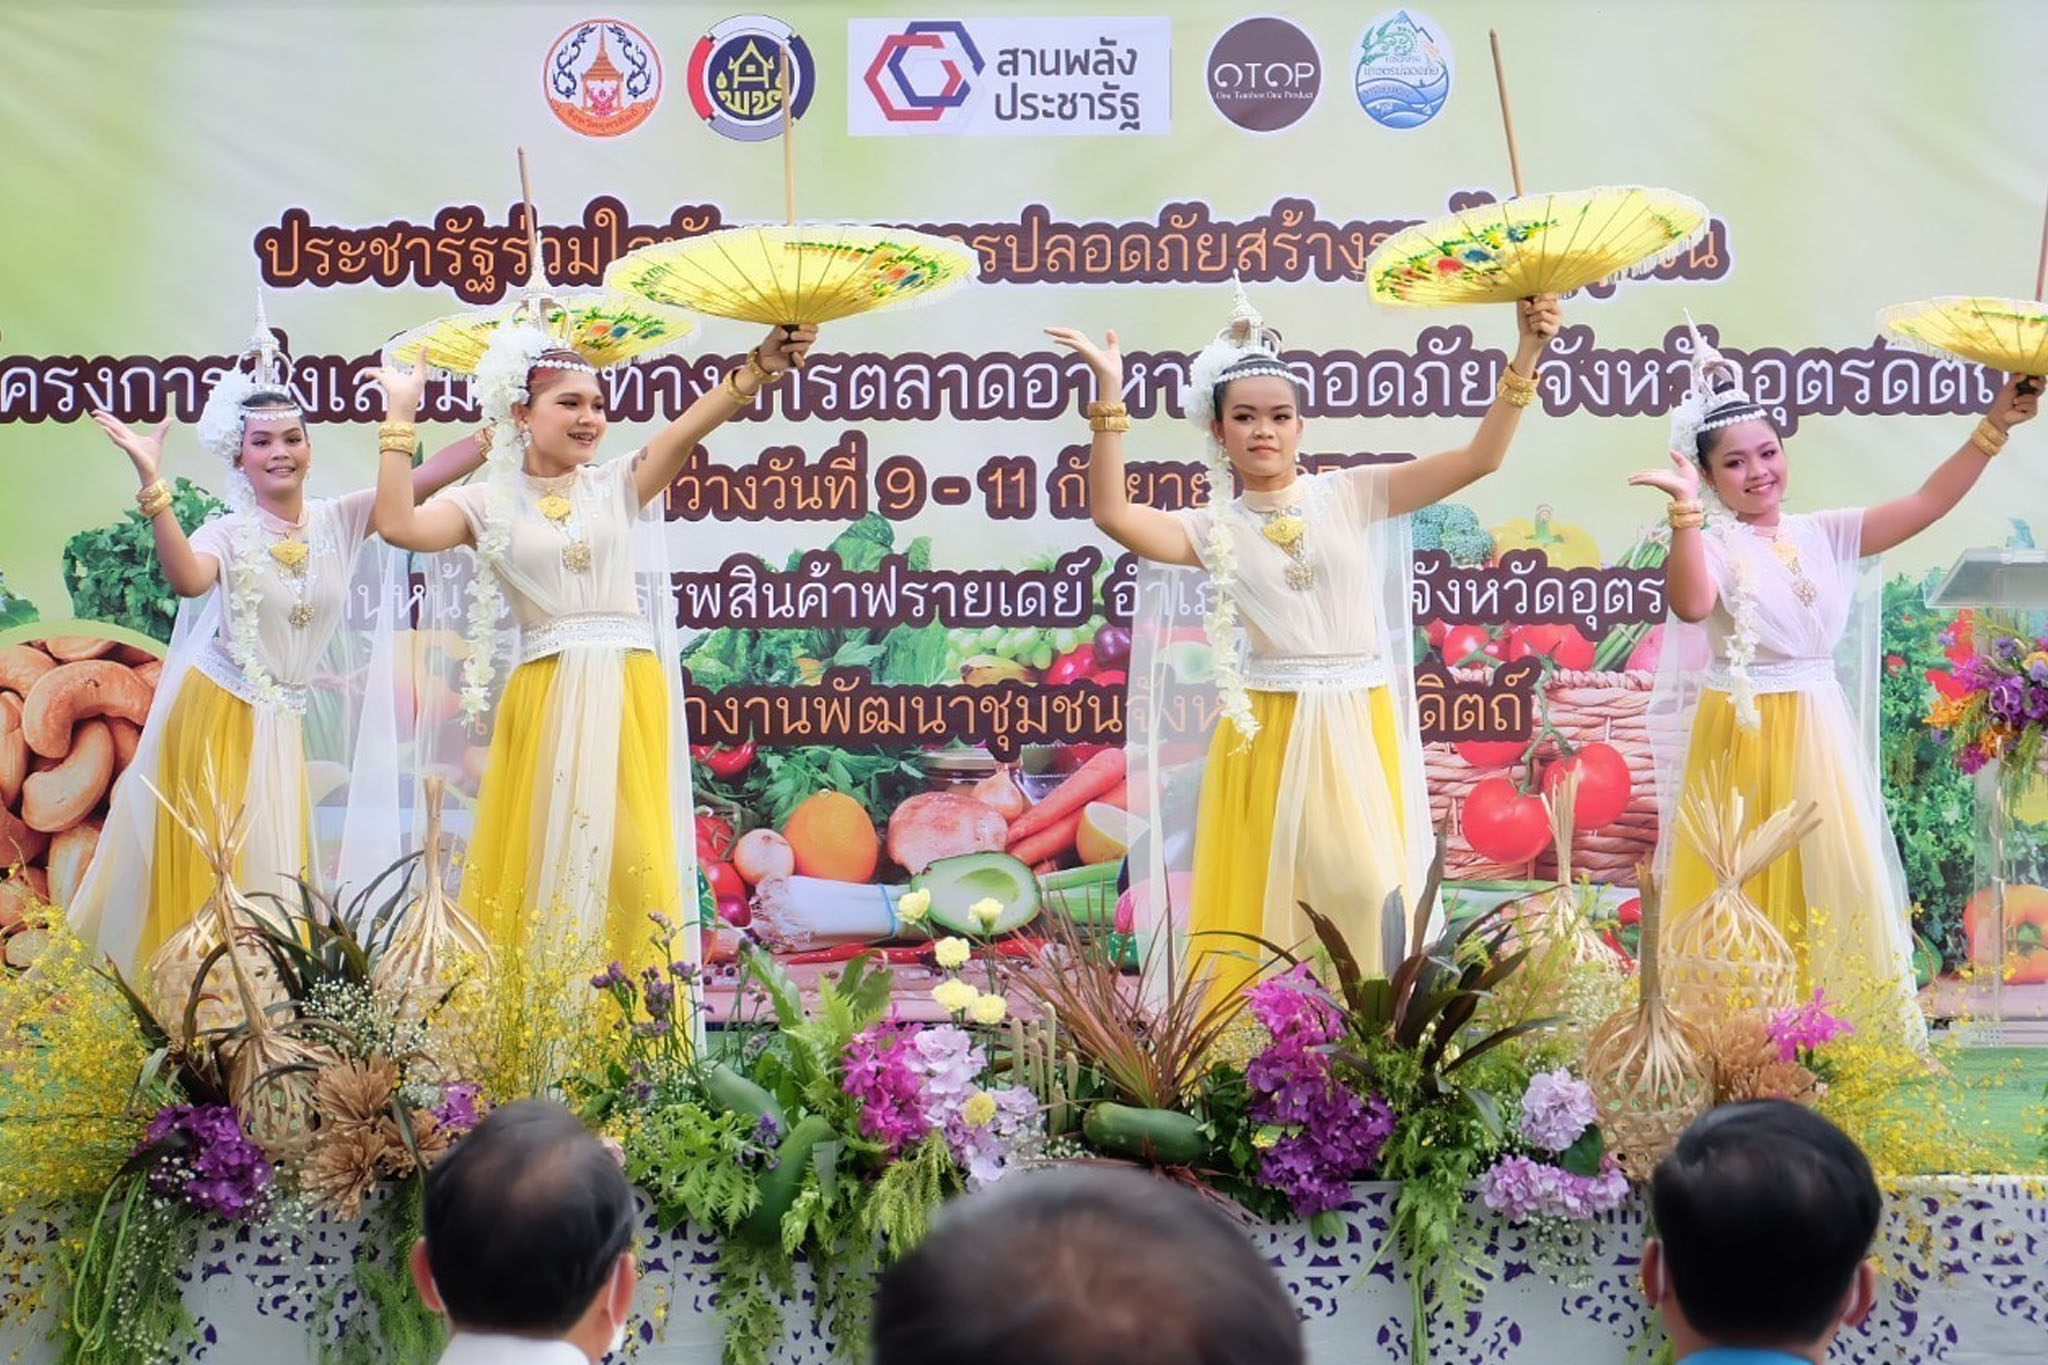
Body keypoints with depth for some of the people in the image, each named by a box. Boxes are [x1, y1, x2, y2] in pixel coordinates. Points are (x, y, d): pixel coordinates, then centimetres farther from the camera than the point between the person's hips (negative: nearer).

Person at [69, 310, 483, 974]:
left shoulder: (338, 520, -1)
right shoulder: (228, 533, -12)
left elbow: (428, 476, -9)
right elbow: (188, 579, -35)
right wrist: (152, 484, -43)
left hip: (281, 722, 4)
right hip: (213, 714, -4)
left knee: (275, 868, 9)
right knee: (205, 870, -2)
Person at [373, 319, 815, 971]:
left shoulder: (618, 487, 9)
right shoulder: (490, 504, 5)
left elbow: (688, 429, -8)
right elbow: (399, 526, -11)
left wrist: (762, 363, -25)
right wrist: (400, 420, -7)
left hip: (629, 697, 1)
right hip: (544, 701, -1)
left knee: (629, 859, 0)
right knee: (544, 860, 0)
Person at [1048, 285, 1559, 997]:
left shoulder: (1349, 496, 5)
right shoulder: (1214, 529, 3)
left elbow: (1480, 456, 1)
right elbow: (1113, 514, -15)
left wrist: (1525, 353, -9)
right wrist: (1109, 395, -18)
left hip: (1360, 731, 1)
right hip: (1267, 735, -1)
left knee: (1366, 896, -1)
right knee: (1268, 901, 0)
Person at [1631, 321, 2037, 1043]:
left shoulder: (1824, 534, 7)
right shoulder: (1711, 544, -8)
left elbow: (1926, 504, 3)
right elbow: (1691, 606, -29)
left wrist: (1992, 428, -4)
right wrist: (1686, 510, -34)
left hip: (1817, 734, 5)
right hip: (1738, 737, -5)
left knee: (1832, 880, 8)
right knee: (1742, 887, 1)